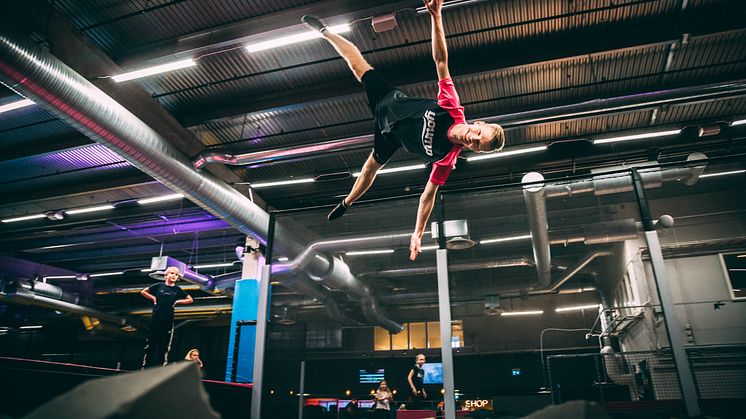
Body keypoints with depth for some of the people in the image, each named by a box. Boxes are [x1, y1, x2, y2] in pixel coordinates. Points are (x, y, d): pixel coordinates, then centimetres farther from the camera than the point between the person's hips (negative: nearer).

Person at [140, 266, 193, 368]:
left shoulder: (177, 290, 7)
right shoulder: (159, 286, 4)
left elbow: (190, 300, 12)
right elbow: (143, 292, 13)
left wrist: (178, 301, 0)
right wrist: (153, 298, 1)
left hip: (168, 321, 1)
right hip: (155, 320, -1)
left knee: (164, 346, 3)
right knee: (151, 344, 2)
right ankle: (145, 366, 8)